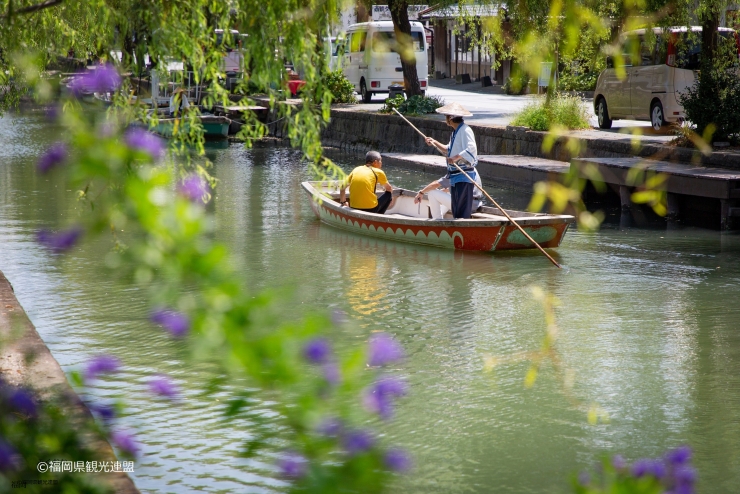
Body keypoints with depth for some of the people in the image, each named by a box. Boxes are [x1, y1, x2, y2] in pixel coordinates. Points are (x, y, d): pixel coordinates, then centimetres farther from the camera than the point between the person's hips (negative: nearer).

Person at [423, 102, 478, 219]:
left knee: (462, 212, -11)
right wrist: (435, 143, 18)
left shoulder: (465, 130, -16)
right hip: (455, 176, 11)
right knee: (456, 211, 15)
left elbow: (471, 149, -29)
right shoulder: (456, 132, 17)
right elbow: (448, 150, 27)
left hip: (464, 176, -11)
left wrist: (456, 158, -36)